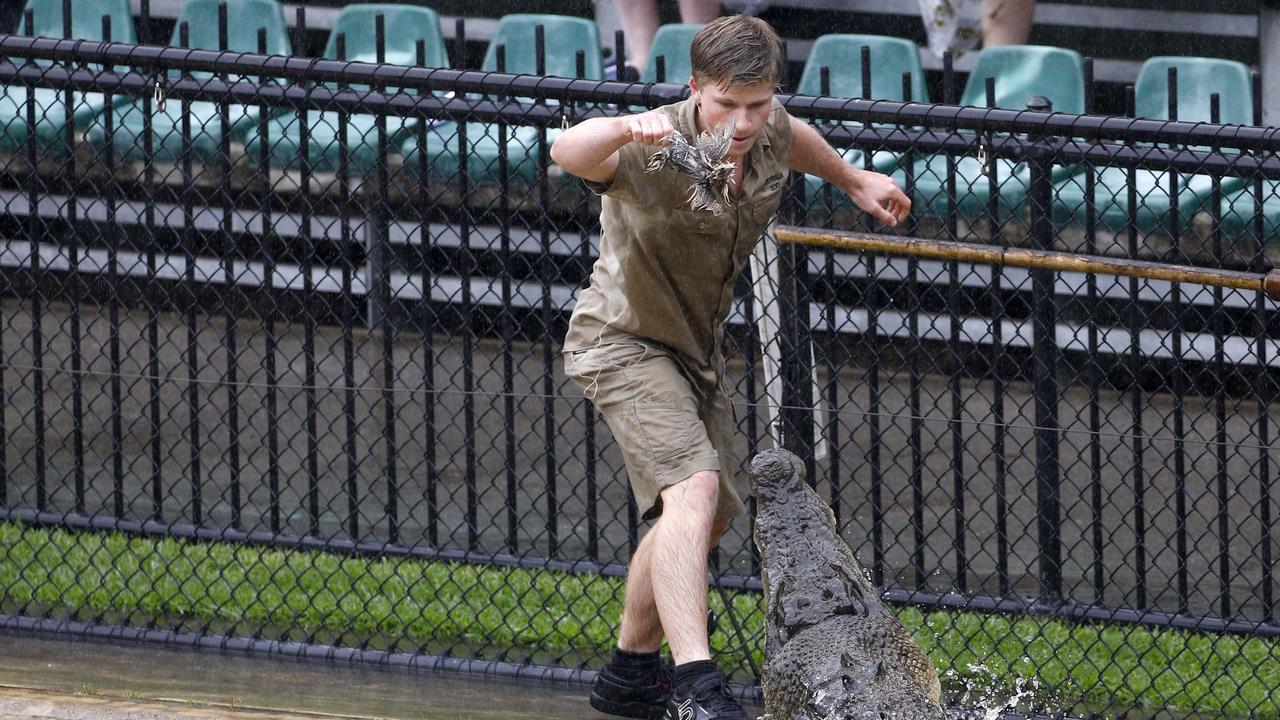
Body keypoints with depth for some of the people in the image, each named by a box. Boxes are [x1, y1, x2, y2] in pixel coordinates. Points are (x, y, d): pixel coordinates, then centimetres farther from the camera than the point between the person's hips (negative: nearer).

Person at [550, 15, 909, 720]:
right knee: (692, 489, -28)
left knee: (707, 516, 21)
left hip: (695, 347, 9)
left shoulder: (768, 135, -9)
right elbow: (568, 152, -52)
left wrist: (852, 179, 33)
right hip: (623, 342, -9)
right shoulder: (655, 151, -31)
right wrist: (621, 128, -73)